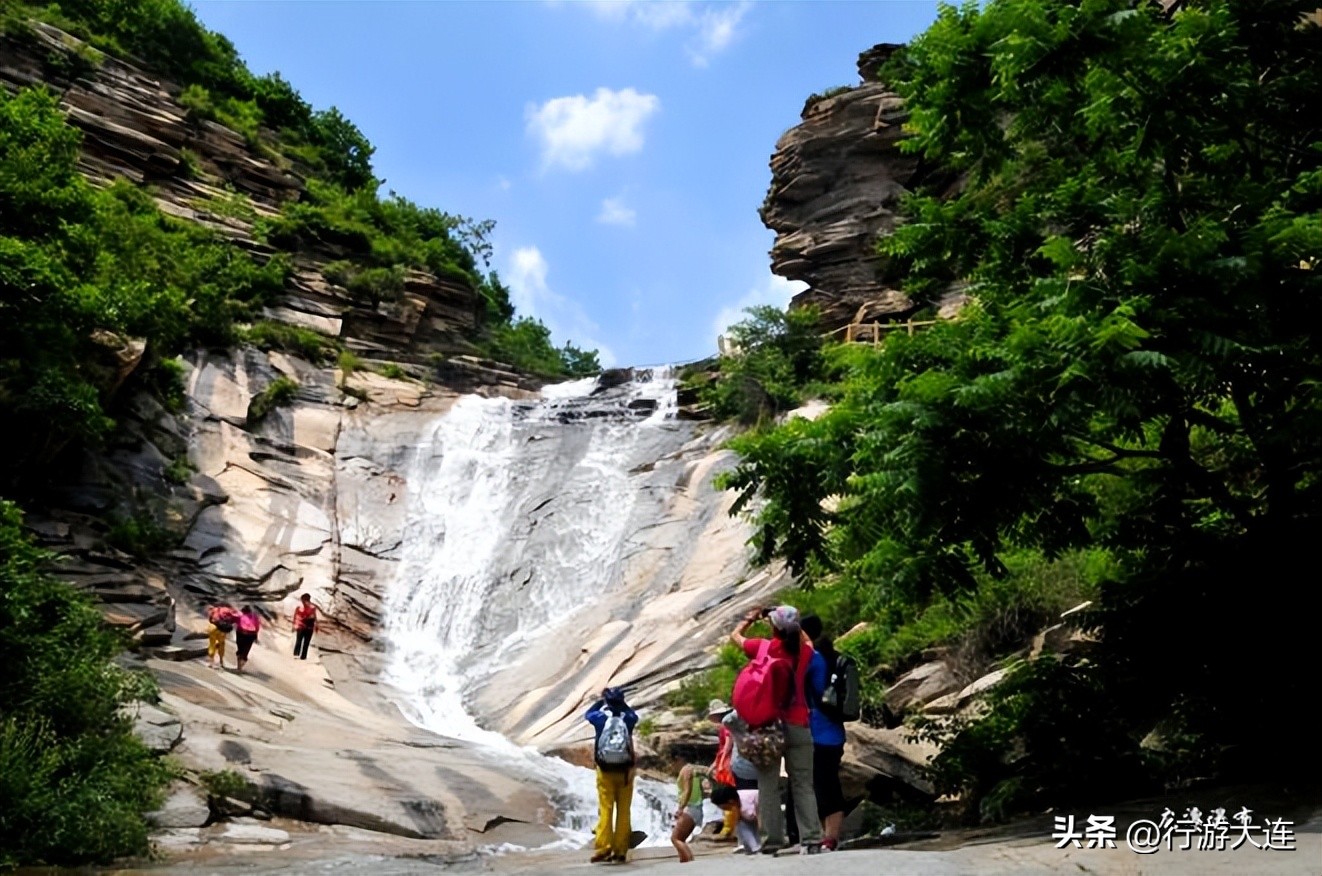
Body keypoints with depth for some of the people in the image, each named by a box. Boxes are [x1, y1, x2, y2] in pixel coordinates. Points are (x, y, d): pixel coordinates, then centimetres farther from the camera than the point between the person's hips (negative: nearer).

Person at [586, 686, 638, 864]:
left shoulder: (600, 717, -4)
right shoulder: (628, 718, -1)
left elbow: (588, 714, 19)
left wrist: (601, 701, 23)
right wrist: (621, 702, 21)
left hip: (605, 770, -1)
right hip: (624, 770, 1)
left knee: (605, 810, 1)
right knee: (624, 811, 5)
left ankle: (603, 848, -6)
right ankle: (620, 851, 6)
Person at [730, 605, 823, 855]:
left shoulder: (763, 647, -7)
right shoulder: (804, 652, -1)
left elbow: (735, 636, 12)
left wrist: (750, 618, 27)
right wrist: (793, 623, 29)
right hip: (798, 725, 2)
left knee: (768, 784, 4)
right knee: (803, 785, 5)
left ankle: (773, 839, 2)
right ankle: (811, 839, 0)